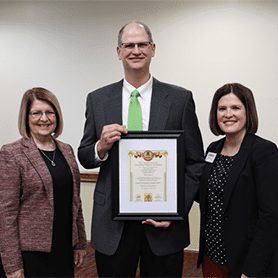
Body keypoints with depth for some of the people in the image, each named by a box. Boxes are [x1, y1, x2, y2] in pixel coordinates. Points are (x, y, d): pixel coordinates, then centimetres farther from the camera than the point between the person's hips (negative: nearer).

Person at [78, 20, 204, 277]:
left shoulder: (180, 99, -3)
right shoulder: (97, 99, 2)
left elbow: (195, 163, -1)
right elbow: (84, 158, 6)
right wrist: (101, 146, -15)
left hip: (164, 220, -1)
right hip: (112, 221, 1)